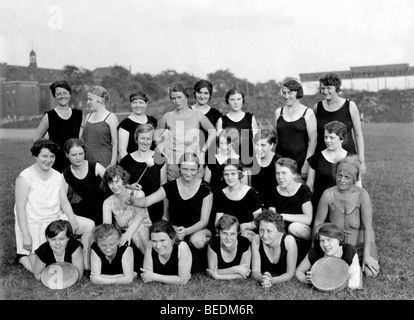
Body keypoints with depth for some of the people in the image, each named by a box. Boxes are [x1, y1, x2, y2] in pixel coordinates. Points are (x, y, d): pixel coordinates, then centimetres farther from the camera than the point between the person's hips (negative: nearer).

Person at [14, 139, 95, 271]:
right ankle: (22, 257, 20)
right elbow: (20, 208, -13)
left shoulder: (58, 176, 7)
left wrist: (72, 219, -13)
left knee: (89, 225, -10)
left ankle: (86, 265, 1)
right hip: (34, 224, -6)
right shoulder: (25, 177, -12)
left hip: (57, 219, 6)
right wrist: (26, 235, -17)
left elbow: (64, 202, 6)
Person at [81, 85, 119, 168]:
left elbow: (115, 143, -6)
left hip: (104, 161, -5)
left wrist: (112, 164, -12)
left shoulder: (111, 117, -2)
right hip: (86, 160, 5)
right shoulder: (88, 117, 13)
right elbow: (81, 140, 18)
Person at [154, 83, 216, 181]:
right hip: (173, 164, 0)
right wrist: (163, 153, 4)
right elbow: (156, 136, 13)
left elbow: (213, 133, 10)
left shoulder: (197, 115, 2)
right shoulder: (167, 117, 3)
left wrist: (203, 151, 4)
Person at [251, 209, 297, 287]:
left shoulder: (288, 241, -18)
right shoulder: (256, 240, -12)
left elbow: (290, 273, -13)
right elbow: (255, 271, -9)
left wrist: (272, 281, -28)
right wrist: (262, 279, -30)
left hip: (286, 284, -1)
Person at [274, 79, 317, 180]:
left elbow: (313, 141, -3)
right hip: (281, 160, 3)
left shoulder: (308, 113, -1)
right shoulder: (278, 112, 9)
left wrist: (306, 165, -9)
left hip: (300, 160, -2)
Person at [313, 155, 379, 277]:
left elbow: (367, 227, -17)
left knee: (371, 273, -16)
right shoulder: (328, 195, -14)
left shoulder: (362, 195, -18)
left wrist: (366, 255, -21)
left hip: (361, 242, -1)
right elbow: (318, 224, -5)